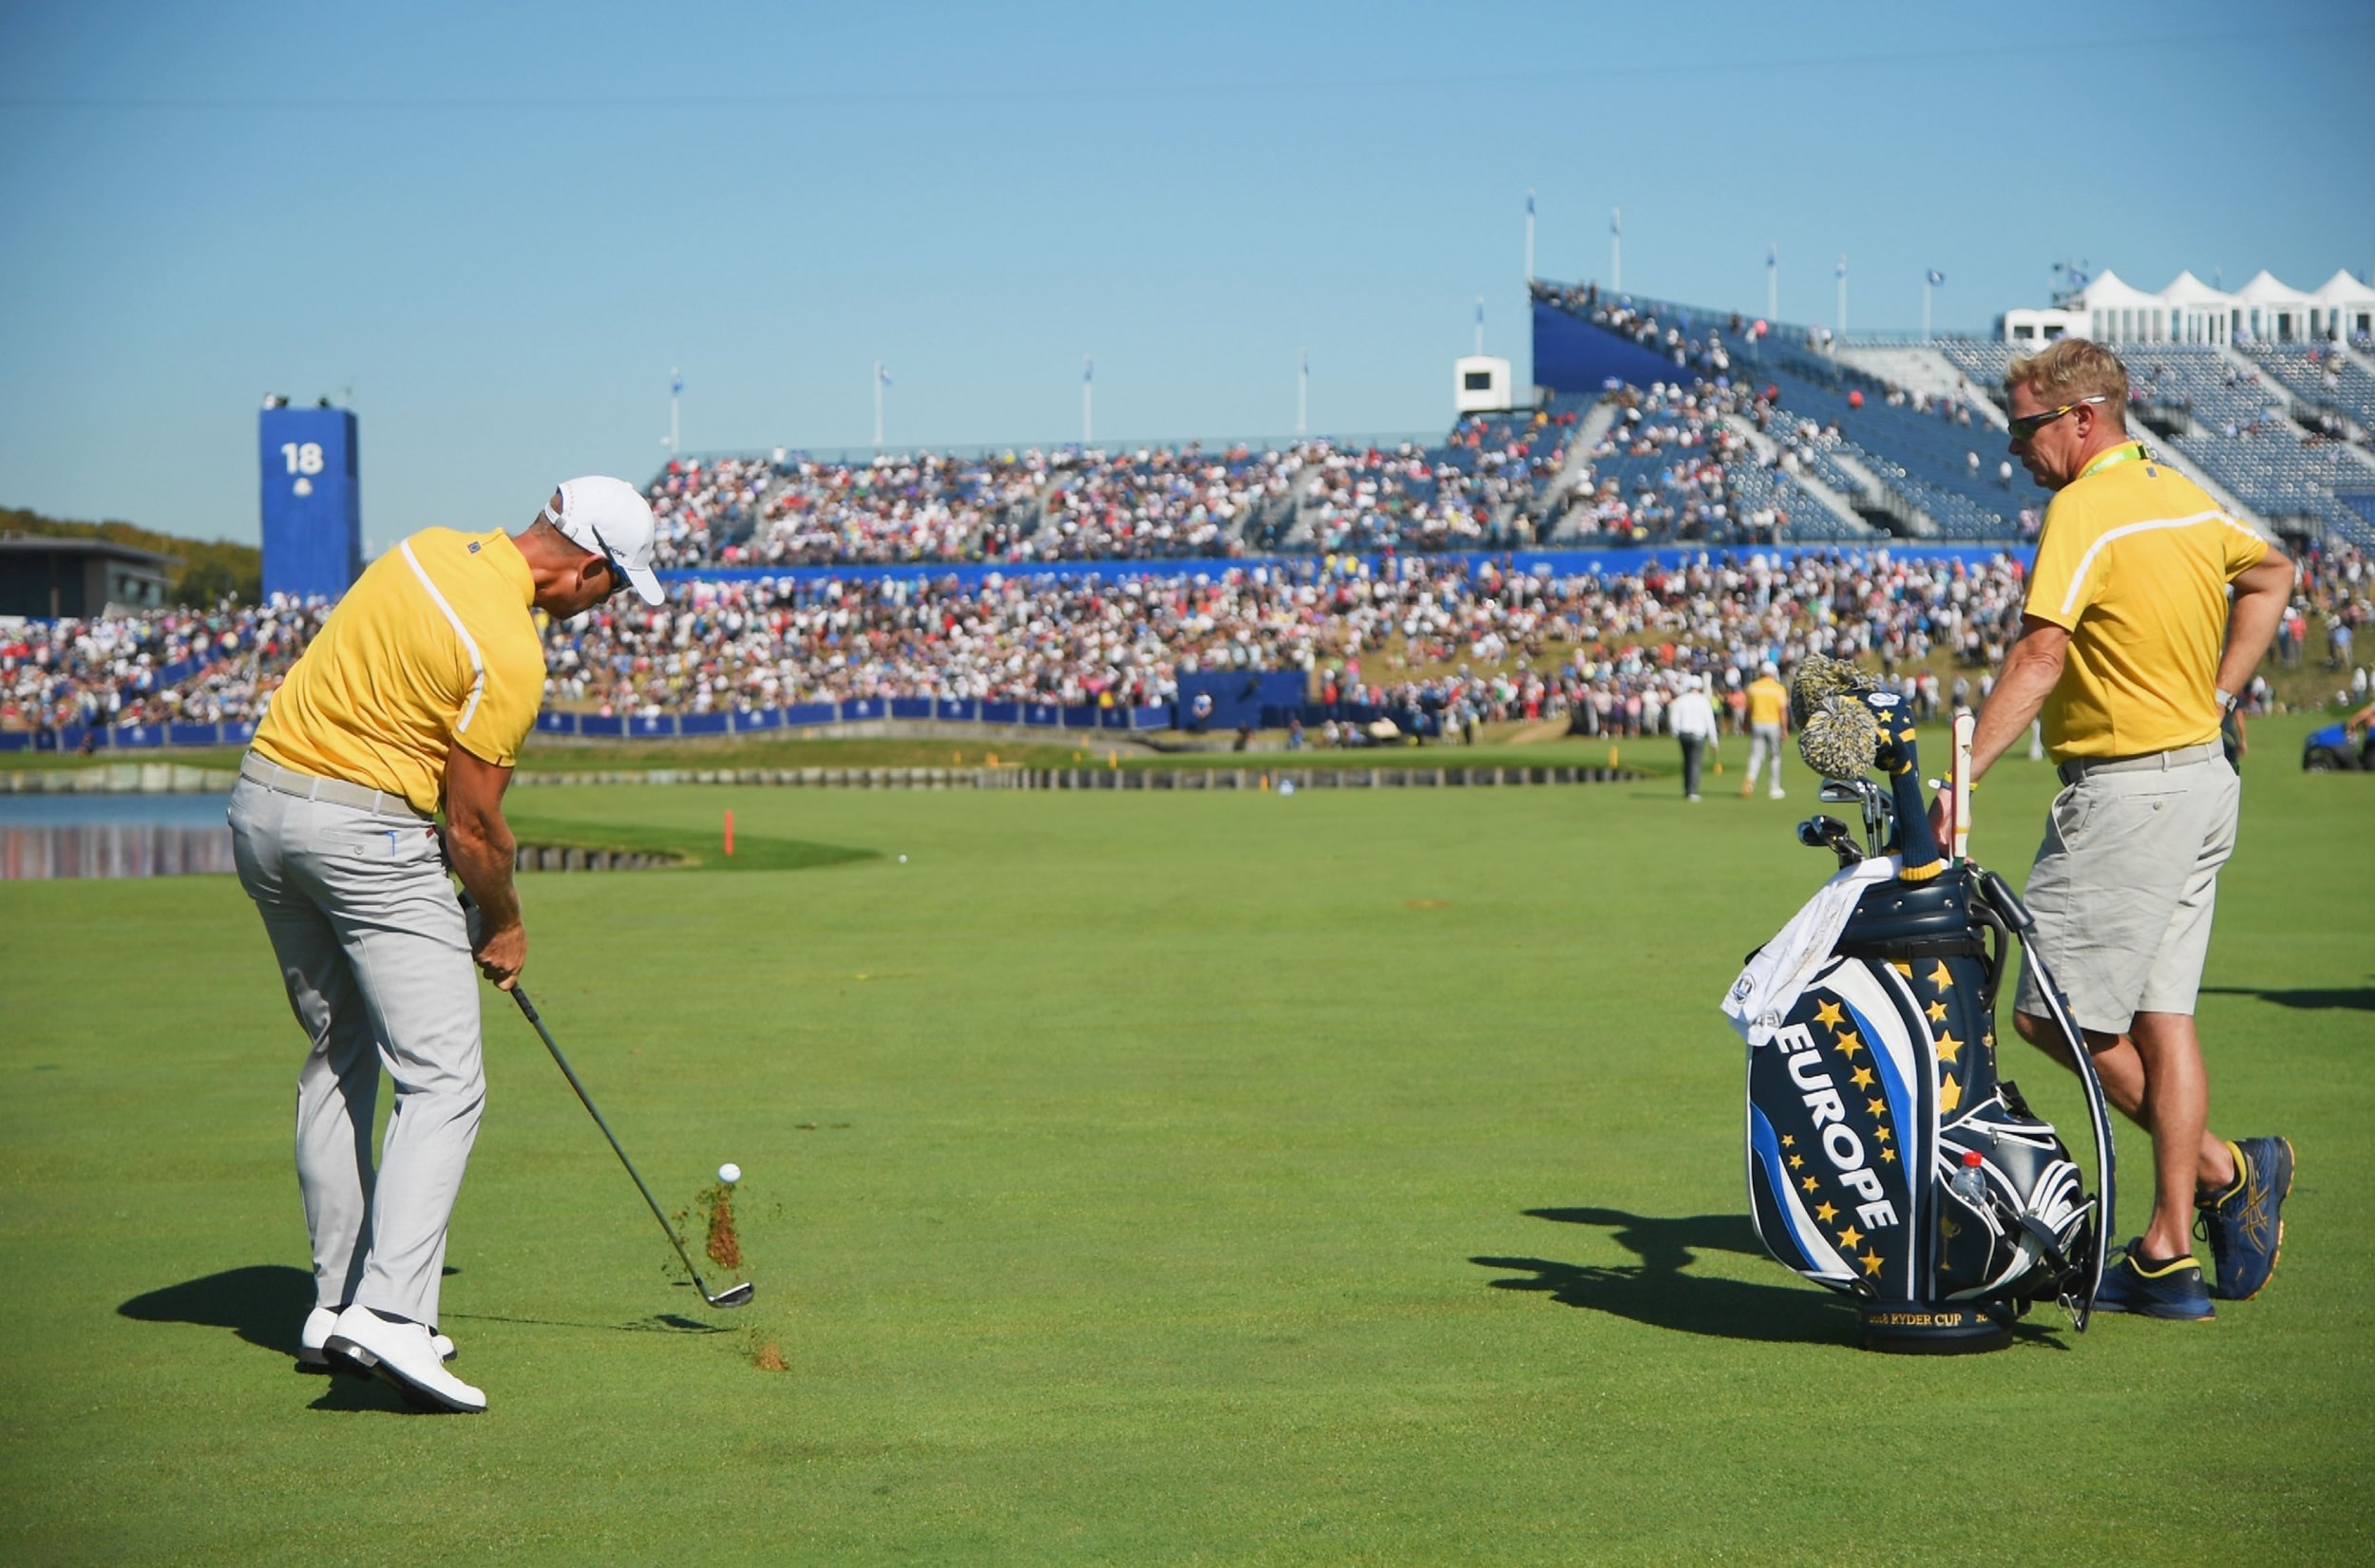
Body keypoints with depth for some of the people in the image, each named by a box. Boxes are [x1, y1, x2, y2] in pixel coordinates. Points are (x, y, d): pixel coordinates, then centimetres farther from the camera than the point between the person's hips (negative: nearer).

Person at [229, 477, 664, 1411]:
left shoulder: (430, 550, 8)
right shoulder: (509, 651, -17)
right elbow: (471, 824, -12)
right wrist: (504, 926, 7)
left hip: (260, 800, 9)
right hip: (365, 831, -9)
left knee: (337, 1059, 18)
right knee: (443, 1081, -8)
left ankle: (338, 1302, 20)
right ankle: (390, 1312, -21)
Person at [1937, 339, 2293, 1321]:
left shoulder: (2085, 509, -16)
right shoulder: (2184, 496, 12)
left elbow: (2039, 656, -26)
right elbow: (2270, 574, 30)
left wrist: (1963, 775, -29)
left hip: (2128, 790, -9)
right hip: (2202, 778, 9)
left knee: (2052, 1011, -2)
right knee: (2158, 1013, 9)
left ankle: (2222, 1170, 3)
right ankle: (2170, 1257, 8)